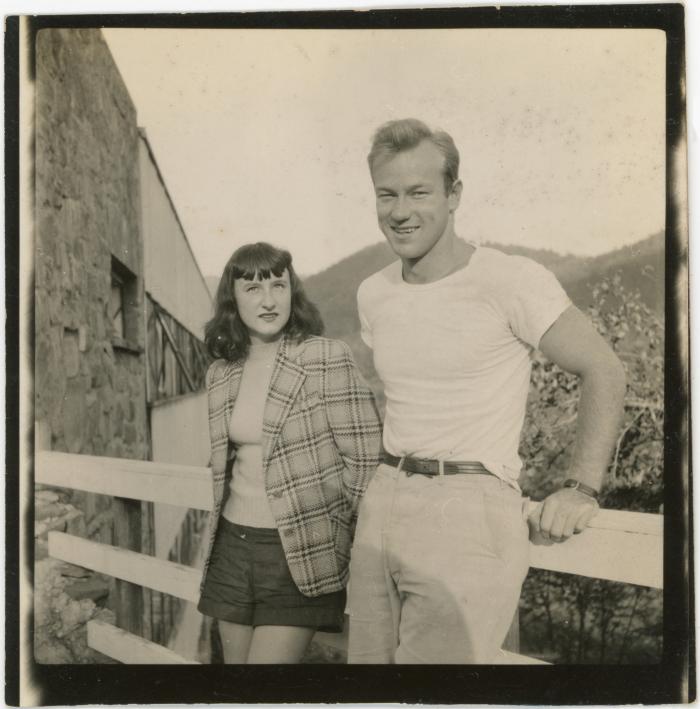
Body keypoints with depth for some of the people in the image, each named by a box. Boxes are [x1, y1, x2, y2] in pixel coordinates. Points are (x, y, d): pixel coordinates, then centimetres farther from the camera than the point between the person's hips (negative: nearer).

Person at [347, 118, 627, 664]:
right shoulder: (373, 295, 9)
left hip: (469, 510, -6)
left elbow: (604, 372, -4)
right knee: (368, 657, 13)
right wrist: (399, 467, 15)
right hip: (383, 502, 6)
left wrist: (582, 490, -8)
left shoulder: (511, 280, -10)